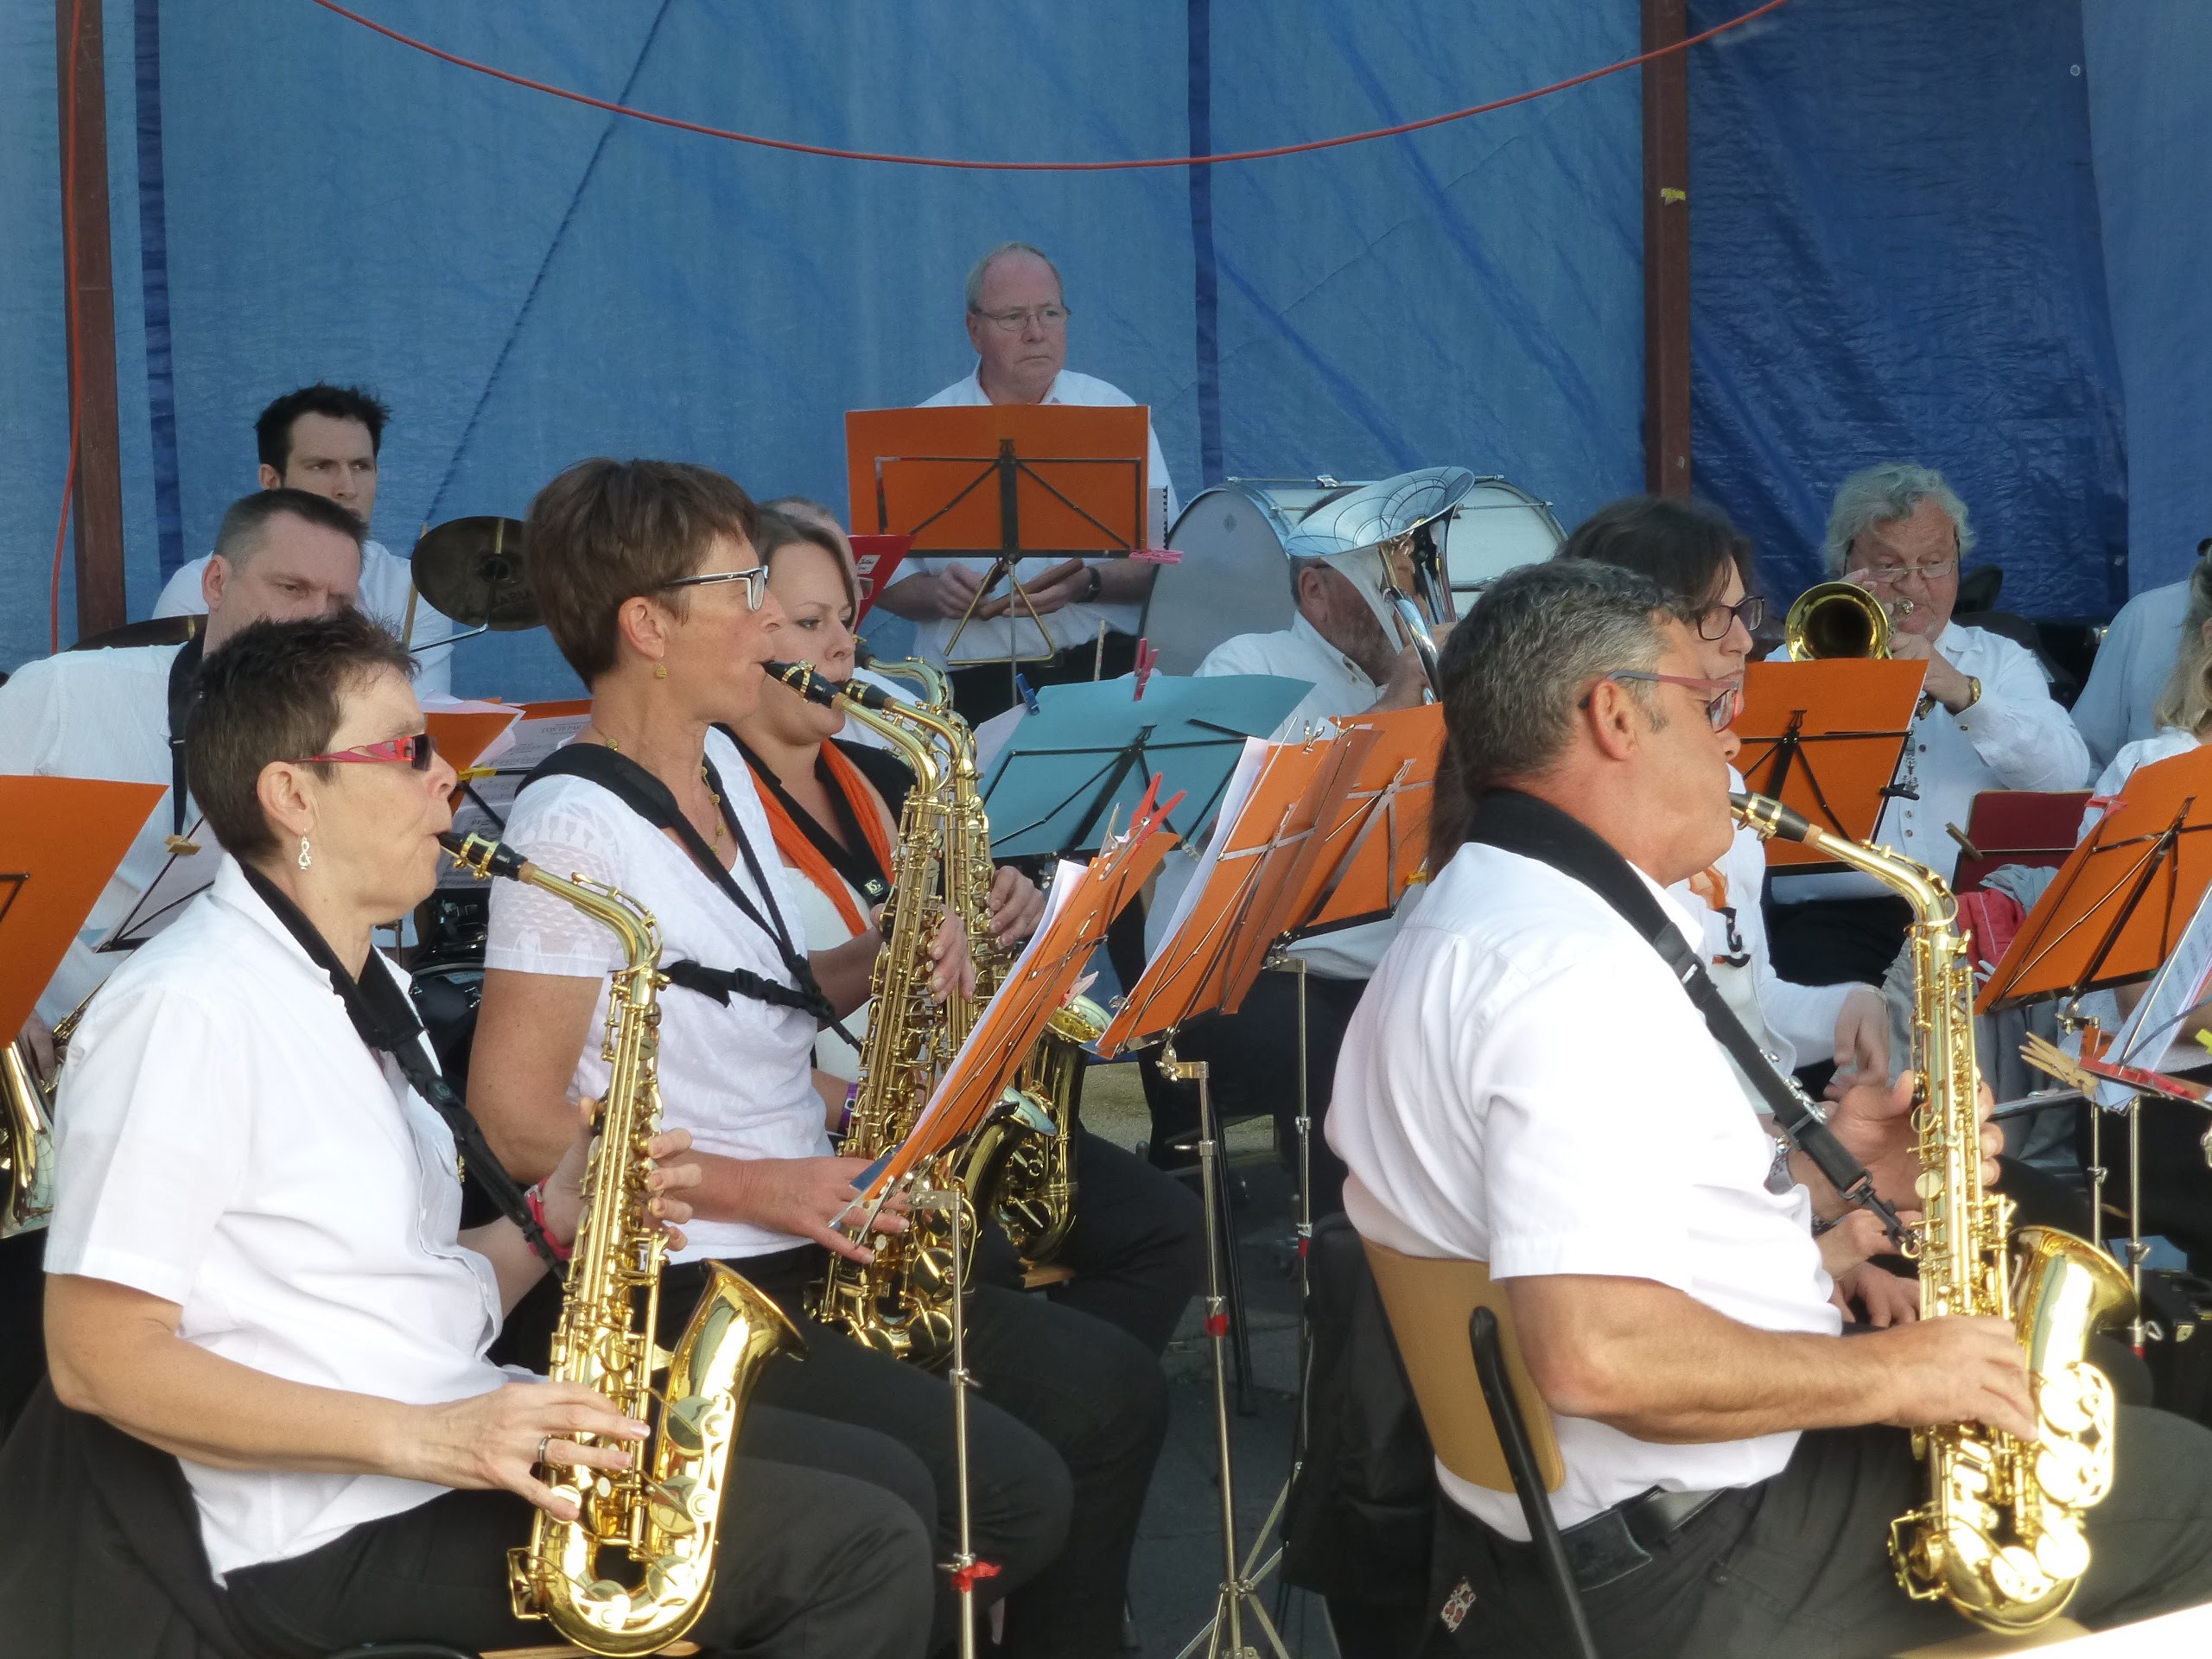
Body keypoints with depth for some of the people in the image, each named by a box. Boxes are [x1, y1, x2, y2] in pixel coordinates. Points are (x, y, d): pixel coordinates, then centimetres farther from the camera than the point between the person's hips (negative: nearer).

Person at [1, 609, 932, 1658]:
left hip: (466, 1448, 10)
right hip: (338, 1540, -10)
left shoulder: (364, 992, 16)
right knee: (864, 1554, -15)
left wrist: (548, 1223, 1)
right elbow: (101, 1360, -18)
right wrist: (416, 1435, -23)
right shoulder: (184, 1011, -15)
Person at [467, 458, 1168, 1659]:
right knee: (1013, 1494, -18)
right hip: (687, 1291, -9)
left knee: (1114, 1393, 6)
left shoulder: (720, 769, 10)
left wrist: (875, 964, 1)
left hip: (812, 1247, 9)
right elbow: (515, 1120, -20)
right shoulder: (572, 827, -18)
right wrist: (758, 1186, -21)